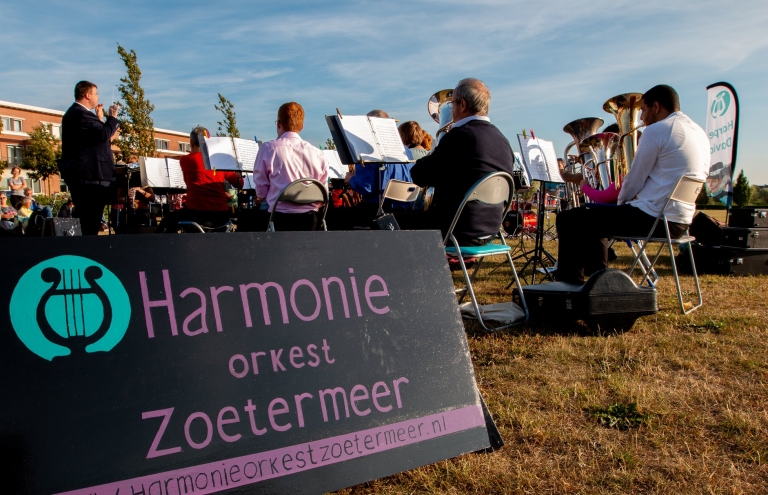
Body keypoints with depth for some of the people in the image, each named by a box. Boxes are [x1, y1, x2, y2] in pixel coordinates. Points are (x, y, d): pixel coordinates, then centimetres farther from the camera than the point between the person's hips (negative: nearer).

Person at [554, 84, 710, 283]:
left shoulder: (656, 130, -12)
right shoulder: (700, 133, 15)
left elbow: (634, 180, -9)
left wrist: (621, 201, 12)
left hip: (653, 218, -10)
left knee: (568, 220, -3)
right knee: (592, 218, 27)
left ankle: (569, 285, 4)